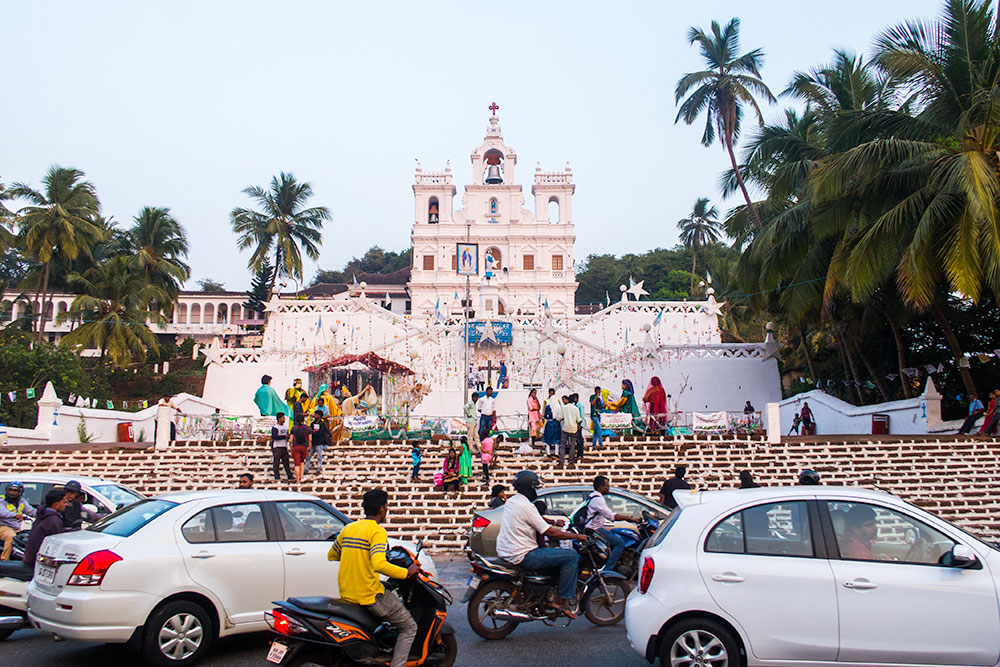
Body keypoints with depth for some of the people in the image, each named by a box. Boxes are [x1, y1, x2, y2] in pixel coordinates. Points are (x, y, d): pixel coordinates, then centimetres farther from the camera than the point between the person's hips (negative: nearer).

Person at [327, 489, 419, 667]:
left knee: (395, 600, 31)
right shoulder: (377, 531, -14)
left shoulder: (348, 528, 9)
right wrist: (407, 572, -17)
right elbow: (379, 565, -28)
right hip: (369, 595, -8)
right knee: (409, 627, 4)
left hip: (346, 595, 8)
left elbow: (331, 556, 20)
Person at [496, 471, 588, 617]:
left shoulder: (511, 501, 11)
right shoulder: (526, 506, -17)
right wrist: (577, 536, -7)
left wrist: (553, 522, 25)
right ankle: (563, 599, -6)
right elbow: (550, 532, -16)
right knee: (571, 556, -9)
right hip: (522, 556, -10)